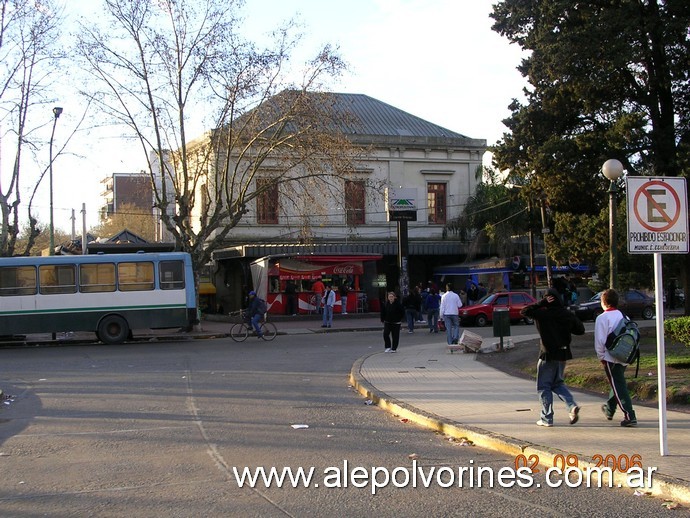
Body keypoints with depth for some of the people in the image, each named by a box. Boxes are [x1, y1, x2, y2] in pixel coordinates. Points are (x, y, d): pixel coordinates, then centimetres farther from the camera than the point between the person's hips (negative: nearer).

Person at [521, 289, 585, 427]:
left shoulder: (542, 313, -13)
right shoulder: (568, 315, 0)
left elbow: (524, 311, -6)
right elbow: (581, 330, 9)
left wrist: (541, 303, -9)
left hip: (548, 355, -5)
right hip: (563, 353, 5)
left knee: (544, 386, 6)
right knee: (558, 383, 22)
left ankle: (547, 418, 5)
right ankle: (572, 405, 1)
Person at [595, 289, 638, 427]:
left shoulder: (602, 318, -11)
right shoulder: (624, 317, 9)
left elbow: (600, 340, -13)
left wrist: (601, 357, -1)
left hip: (611, 358, -7)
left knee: (619, 386, -6)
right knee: (617, 383, 23)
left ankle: (629, 416, -15)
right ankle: (609, 409, 41)